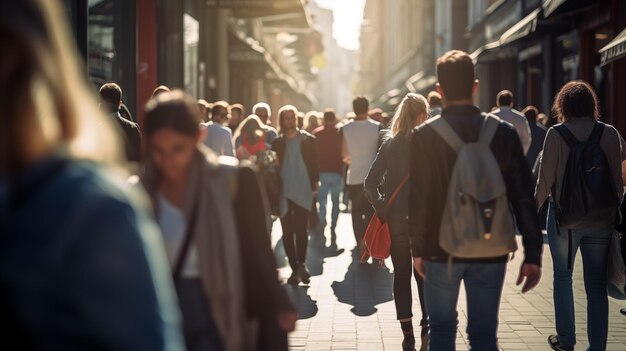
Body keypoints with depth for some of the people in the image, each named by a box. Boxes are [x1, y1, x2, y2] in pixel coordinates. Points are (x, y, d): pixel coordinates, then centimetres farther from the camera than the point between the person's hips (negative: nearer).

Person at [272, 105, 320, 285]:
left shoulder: (308, 140, 7)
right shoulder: (277, 142, 9)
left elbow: (314, 164, 6)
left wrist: (314, 185, -3)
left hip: (303, 191, -2)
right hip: (283, 192, 2)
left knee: (301, 229, -9)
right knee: (287, 232, 1)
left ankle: (301, 264, -2)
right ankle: (297, 267, 7)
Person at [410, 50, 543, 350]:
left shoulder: (424, 135, -8)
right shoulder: (503, 132, -4)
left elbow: (418, 198, -7)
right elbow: (523, 197, -5)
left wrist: (418, 248, 3)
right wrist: (533, 254, 0)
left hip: (441, 249, -1)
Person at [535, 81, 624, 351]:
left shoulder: (556, 134, -9)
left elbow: (546, 179, -6)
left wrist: (534, 208, 9)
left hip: (565, 217, -2)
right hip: (601, 218, 2)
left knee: (562, 277, 16)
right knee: (596, 285, 7)